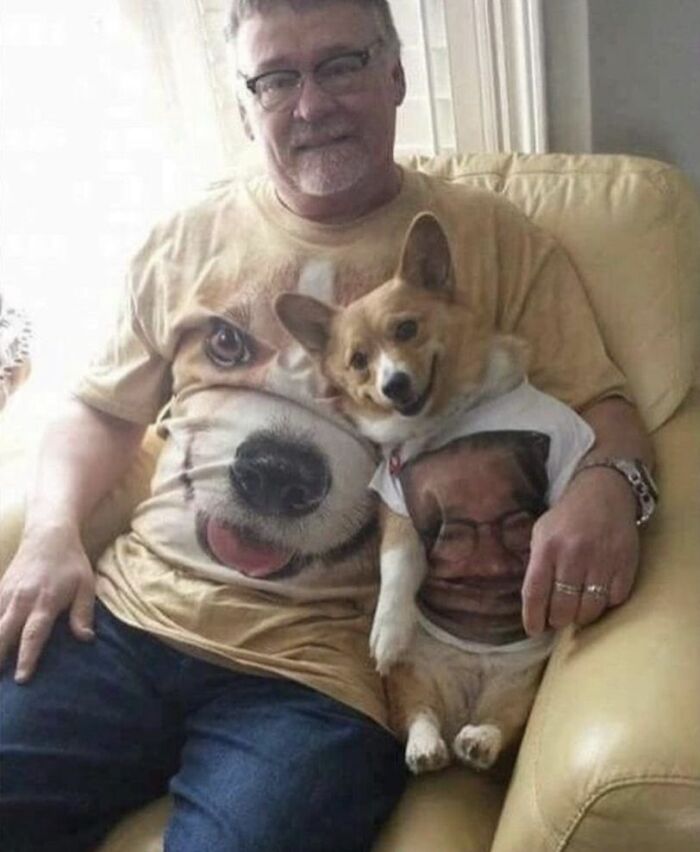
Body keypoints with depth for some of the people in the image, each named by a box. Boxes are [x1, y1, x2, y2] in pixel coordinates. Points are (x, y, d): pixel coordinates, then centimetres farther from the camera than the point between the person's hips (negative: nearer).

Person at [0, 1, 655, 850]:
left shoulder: (495, 241, 6)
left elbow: (601, 406, 3)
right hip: (124, 619, 3)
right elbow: (101, 411, 18)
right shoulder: (186, 242, 14)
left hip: (317, 672, -2)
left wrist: (603, 485, -21)